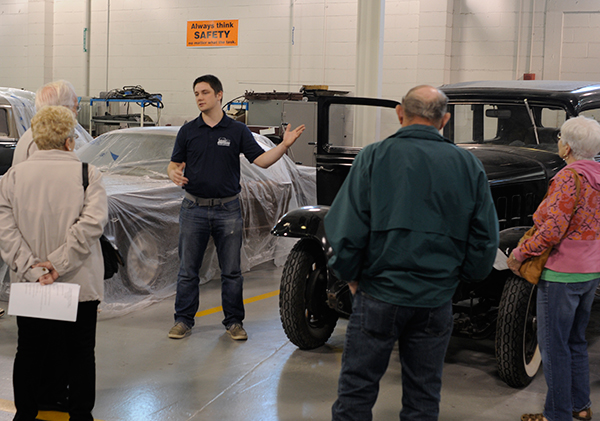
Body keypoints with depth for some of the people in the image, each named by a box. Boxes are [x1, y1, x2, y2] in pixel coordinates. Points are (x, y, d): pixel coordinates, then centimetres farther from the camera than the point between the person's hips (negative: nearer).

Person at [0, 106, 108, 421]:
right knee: (80, 353, 11)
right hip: (80, 285, -2)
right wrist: (59, 262, -17)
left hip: (29, 286, 2)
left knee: (29, 352, 16)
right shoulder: (87, 174, -6)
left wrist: (32, 269, -12)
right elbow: (93, 222, -19)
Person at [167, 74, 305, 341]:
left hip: (228, 210, 0)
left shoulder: (237, 131, 4)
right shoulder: (188, 131, 6)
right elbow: (174, 163, 9)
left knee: (231, 271, 4)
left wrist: (285, 145, -15)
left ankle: (234, 321, 16)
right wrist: (174, 174, -15)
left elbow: (262, 160, -1)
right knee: (187, 269, 5)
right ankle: (183, 320, 16)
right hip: (194, 209, 1)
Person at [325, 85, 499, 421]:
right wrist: (464, 276, 17)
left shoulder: (374, 157, -8)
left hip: (379, 295, -2)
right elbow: (485, 238, 2)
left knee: (356, 390, 9)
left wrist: (350, 275, 4)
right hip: (437, 301, 2)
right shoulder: (470, 165, 0)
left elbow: (347, 227, -10)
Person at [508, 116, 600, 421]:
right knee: (575, 340, 20)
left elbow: (553, 231, -24)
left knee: (553, 345, 1)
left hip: (563, 272, -9)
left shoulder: (570, 177, -19)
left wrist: (520, 254, -13)